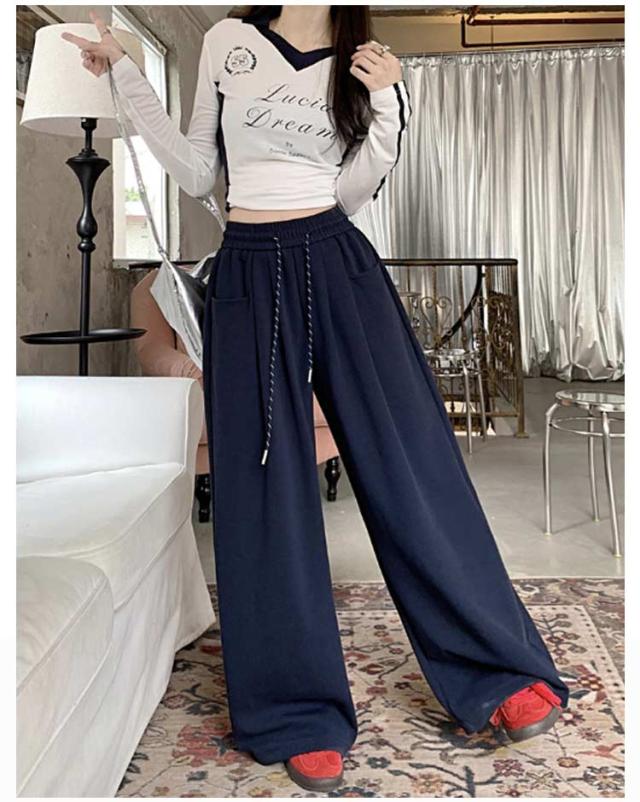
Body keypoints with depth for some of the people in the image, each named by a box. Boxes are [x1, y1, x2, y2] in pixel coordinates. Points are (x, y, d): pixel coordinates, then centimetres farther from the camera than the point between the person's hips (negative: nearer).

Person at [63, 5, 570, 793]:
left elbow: (349, 194, 5)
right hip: (248, 271, 0)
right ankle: (300, 712, 11)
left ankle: (503, 673, 10)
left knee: (408, 455, -3)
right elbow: (196, 173, 9)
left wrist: (389, 104, -6)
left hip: (338, 264, 0)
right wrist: (125, 74, 6)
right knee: (265, 482, -1)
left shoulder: (362, 64, 9)